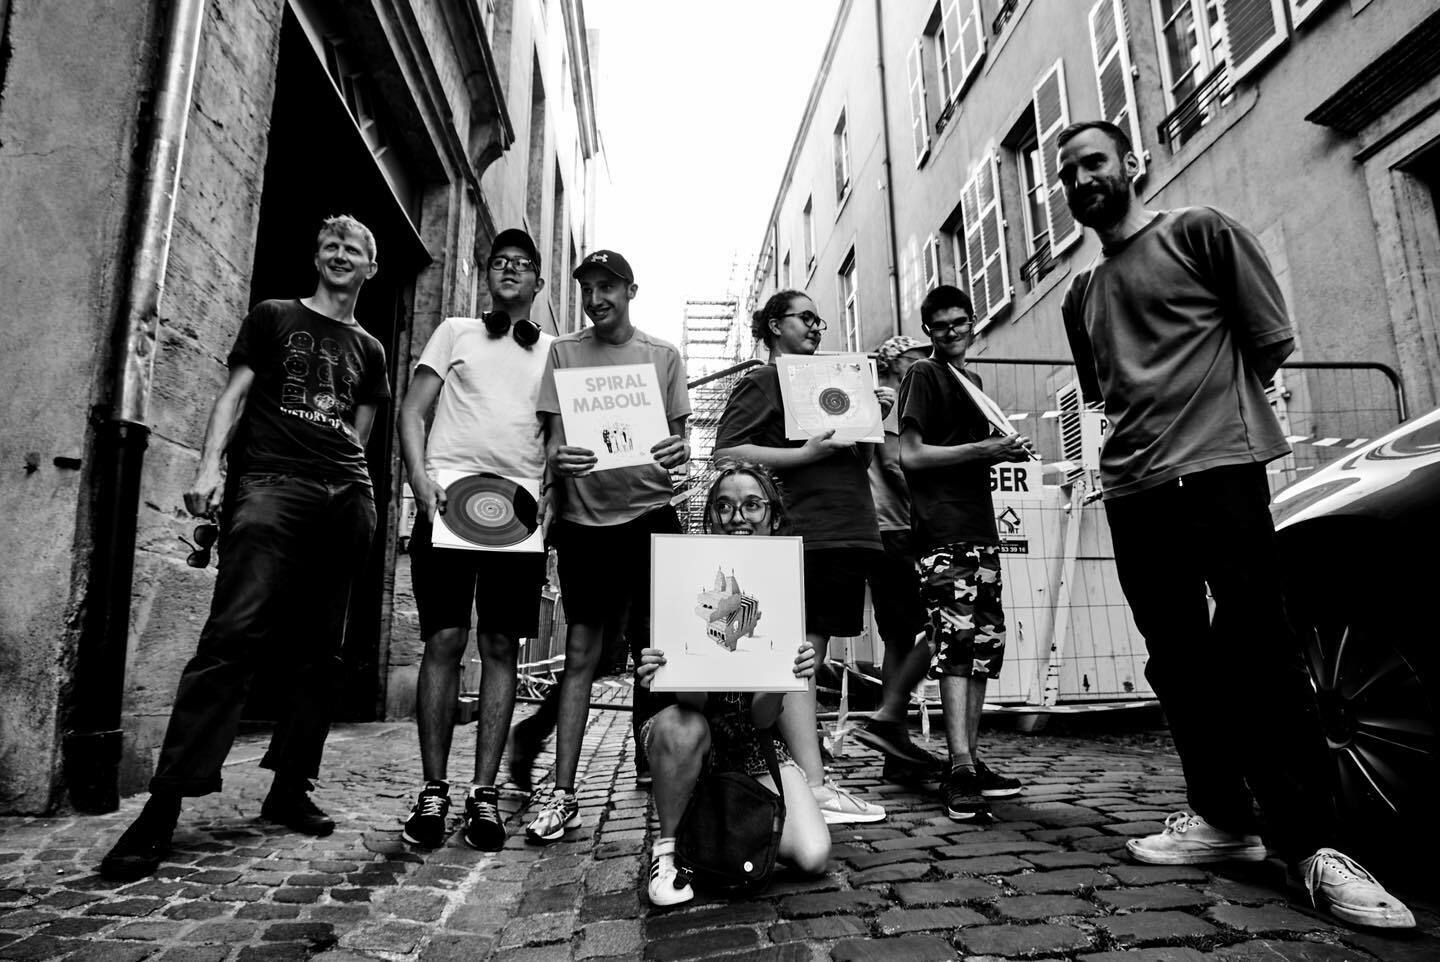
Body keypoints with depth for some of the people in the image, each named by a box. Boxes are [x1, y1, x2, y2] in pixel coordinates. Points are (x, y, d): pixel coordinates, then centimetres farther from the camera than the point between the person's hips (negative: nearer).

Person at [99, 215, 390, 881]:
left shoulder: (369, 350, 25)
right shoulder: (273, 318, 17)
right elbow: (234, 395, 8)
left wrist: (359, 488, 6)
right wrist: (210, 465, -7)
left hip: (345, 499, 4)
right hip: (269, 483, -3)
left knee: (318, 650, 2)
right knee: (233, 636, -17)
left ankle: (291, 788, 11)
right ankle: (165, 802, -14)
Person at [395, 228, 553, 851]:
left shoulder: (553, 351, 18)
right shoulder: (456, 331, 16)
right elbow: (412, 411, 9)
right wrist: (420, 480, -7)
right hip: (448, 496, -1)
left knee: (501, 647, 0)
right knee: (444, 639, -3)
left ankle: (483, 793, 7)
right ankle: (433, 791, 7)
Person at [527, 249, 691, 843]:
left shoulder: (662, 355, 8)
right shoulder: (563, 352, 8)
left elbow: (678, 435, 7)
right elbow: (552, 435, 3)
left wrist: (679, 453, -16)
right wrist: (557, 456, -20)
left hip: (650, 513, 0)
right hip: (584, 517, 0)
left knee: (652, 650, 6)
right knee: (580, 652, 1)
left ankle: (652, 773, 22)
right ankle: (562, 793, 8)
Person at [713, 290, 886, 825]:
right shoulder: (762, 381, 3)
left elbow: (858, 459, 31)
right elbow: (725, 452, -9)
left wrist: (875, 416, 13)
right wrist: (805, 453, -16)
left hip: (848, 534, 8)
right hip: (804, 535, -8)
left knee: (811, 654, 8)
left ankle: (805, 775, 14)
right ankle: (813, 786, -11)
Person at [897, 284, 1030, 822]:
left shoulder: (971, 381, 23)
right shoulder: (924, 376, -1)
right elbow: (911, 455, -11)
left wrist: (1005, 450, 12)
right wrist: (984, 448, -13)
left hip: (979, 526, 9)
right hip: (943, 530, -8)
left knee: (985, 643, 7)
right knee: (957, 640, -15)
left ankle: (971, 760, 15)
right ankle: (960, 770, -16)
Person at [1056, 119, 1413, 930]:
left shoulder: (1200, 232, 4)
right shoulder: (1081, 293, 20)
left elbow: (1273, 339, 1)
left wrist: (1207, 406, 7)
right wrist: (1146, 426, 10)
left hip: (1219, 469, -6)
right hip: (1132, 489, 6)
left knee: (1258, 653, -8)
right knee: (1179, 661, 7)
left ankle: (1314, 843, 2)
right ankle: (1222, 817, 17)